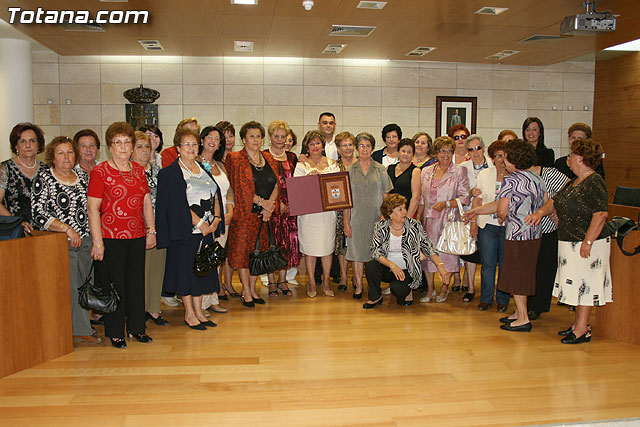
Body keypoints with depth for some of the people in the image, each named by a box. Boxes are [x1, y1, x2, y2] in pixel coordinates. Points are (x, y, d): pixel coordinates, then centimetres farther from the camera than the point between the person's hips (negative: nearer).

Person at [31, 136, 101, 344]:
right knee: (70, 287, -3)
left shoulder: (83, 177, 12)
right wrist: (67, 228, -17)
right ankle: (82, 330, 8)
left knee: (83, 286, 9)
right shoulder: (43, 179, -3)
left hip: (86, 241, 5)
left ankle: (81, 328, 21)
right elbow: (38, 214, -11)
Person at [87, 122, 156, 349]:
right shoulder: (100, 172, -6)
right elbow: (92, 208, -10)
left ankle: (137, 327, 25)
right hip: (111, 237, -5)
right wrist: (97, 242, -14)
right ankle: (115, 332, 17)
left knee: (136, 282, 11)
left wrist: (151, 231, 11)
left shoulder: (138, 170, 11)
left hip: (137, 236, 5)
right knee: (114, 284, 3)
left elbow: (147, 203, 16)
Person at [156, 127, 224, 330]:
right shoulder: (171, 172, -7)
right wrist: (199, 223, -18)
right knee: (186, 268, 0)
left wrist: (216, 219, -4)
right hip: (185, 230, -6)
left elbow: (216, 195, 11)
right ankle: (189, 314, 11)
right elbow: (178, 203, -15)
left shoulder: (203, 169, 14)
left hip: (207, 228, 6)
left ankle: (198, 311, 19)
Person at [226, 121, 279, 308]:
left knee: (259, 251, 8)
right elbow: (239, 187, -10)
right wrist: (261, 202, -13)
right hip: (244, 213, -4)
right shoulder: (235, 159, -2)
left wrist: (269, 206, -7)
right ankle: (246, 292, 8)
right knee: (243, 250, -1)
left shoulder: (269, 159, 14)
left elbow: (276, 185, 9)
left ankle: (253, 289, 19)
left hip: (264, 214, 5)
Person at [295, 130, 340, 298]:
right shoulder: (301, 165, 5)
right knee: (309, 246, 3)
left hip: (328, 210, 2)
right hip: (308, 211, -1)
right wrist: (309, 175, -18)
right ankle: (311, 282, 16)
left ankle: (326, 282, 18)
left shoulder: (331, 164, 10)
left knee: (327, 246, 5)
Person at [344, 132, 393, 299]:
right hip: (356, 215, 0)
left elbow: (385, 195, 7)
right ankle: (358, 285, 10)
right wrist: (346, 221, -2)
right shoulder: (350, 170, 5)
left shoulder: (380, 169, 5)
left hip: (376, 216, 0)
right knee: (357, 249, 0)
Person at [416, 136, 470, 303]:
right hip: (429, 220, 3)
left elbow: (465, 198, -4)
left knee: (448, 252, 1)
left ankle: (445, 287, 20)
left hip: (449, 219, -3)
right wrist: (418, 216, 7)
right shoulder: (426, 172, 11)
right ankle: (430, 289, 17)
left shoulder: (459, 172, 0)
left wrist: (446, 204, -14)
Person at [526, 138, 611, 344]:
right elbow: (555, 201, 19)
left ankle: (582, 331, 5)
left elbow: (601, 214, -23)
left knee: (584, 285, -3)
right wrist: (540, 212, 0)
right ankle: (579, 324, 25)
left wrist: (587, 242, -25)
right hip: (570, 243, 10)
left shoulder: (594, 182, -17)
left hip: (587, 244, -10)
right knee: (577, 285, 15)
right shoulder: (574, 183, 14)